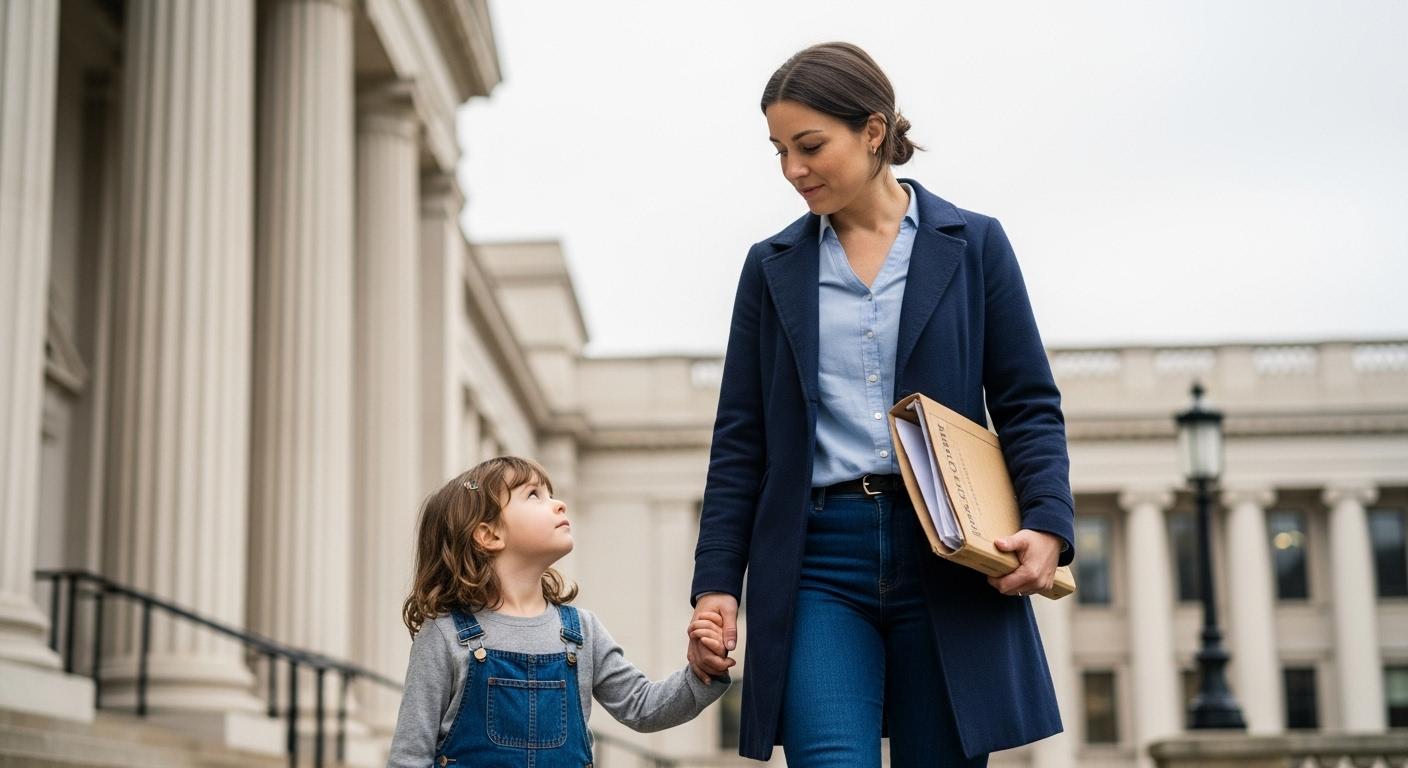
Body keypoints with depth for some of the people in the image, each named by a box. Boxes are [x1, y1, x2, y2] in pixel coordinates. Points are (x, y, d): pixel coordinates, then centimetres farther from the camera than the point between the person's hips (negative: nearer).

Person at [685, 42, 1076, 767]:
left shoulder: (973, 244, 7)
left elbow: (1029, 407, 5)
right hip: (817, 556, 1)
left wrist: (1048, 524, -12)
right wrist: (716, 583, 3)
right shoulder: (772, 266, 12)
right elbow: (740, 439, 11)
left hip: (948, 552, -1)